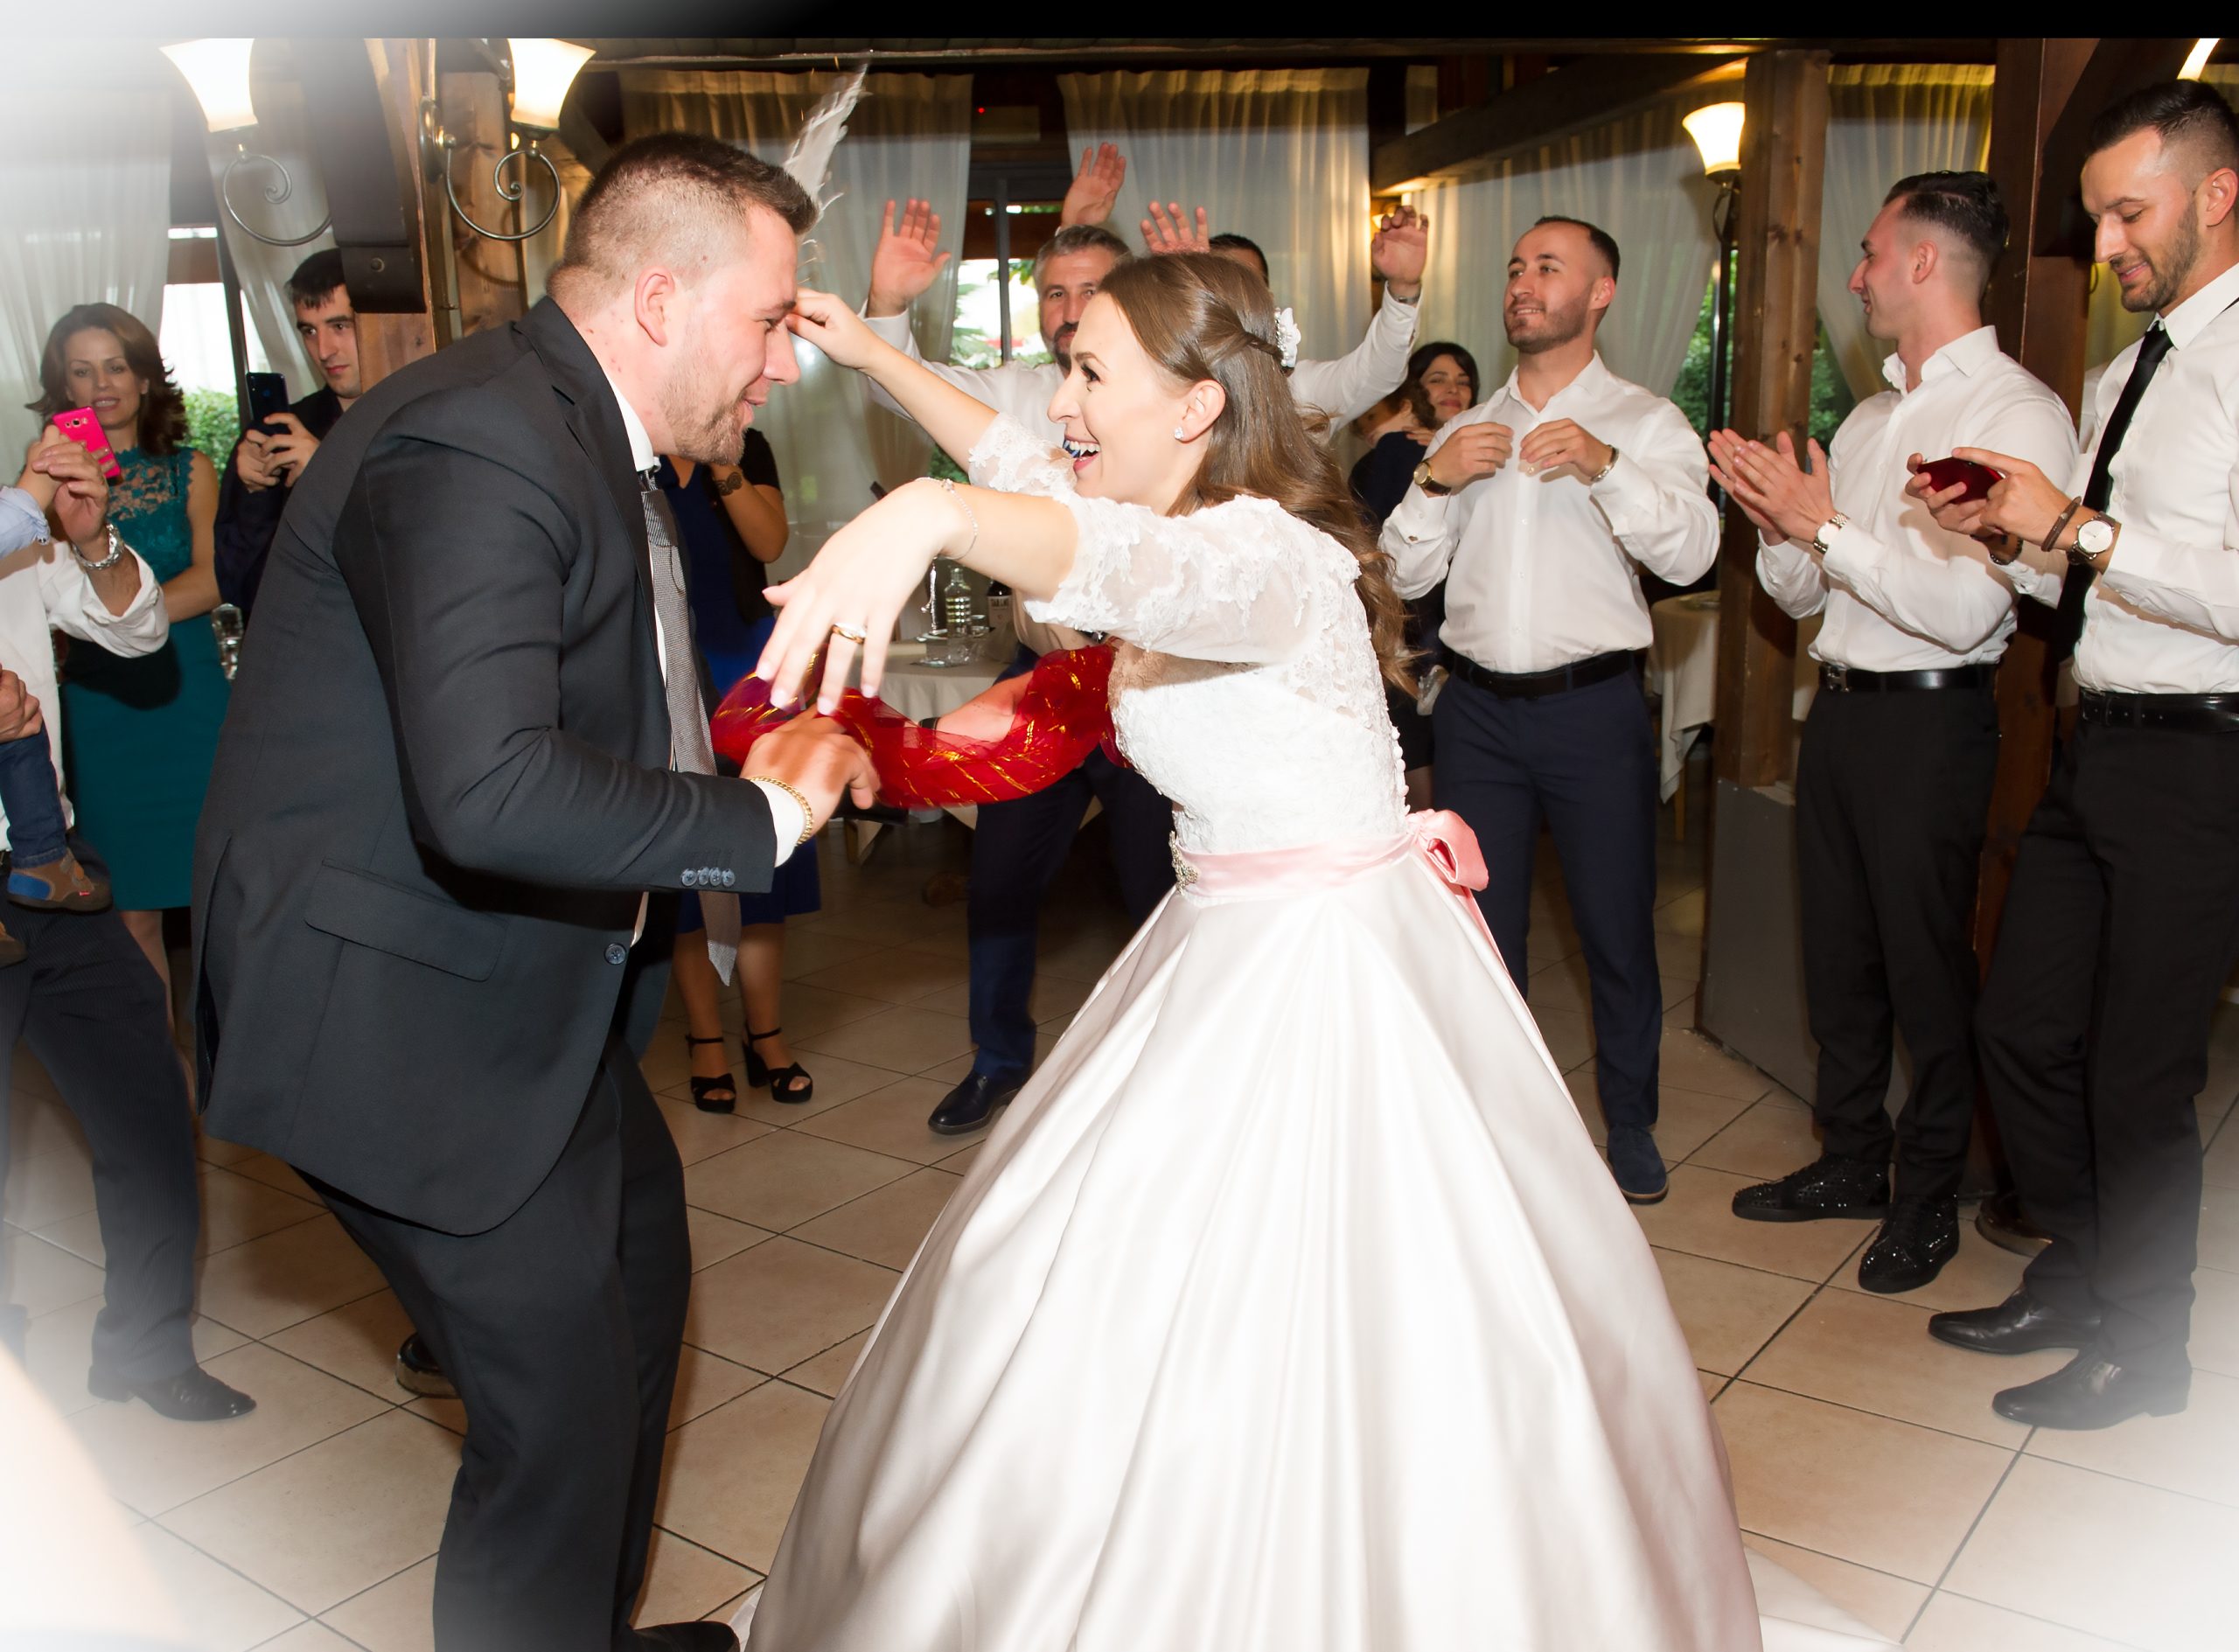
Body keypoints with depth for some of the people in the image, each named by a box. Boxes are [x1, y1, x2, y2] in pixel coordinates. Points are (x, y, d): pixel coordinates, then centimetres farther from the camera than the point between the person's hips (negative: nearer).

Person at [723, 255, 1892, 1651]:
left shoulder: (1264, 556, -23)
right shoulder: (1194, 531, 6)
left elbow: (1128, 562, -46)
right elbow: (1032, 471, 23)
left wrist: (932, 512, -63)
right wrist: (875, 356, 22)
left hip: (1321, 975, -9)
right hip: (1235, 951, 10)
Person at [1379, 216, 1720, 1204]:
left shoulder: (1645, 423, 3)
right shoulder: (1466, 433, 14)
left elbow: (1691, 552, -12)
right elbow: (1406, 574, 9)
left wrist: (1604, 465, -24)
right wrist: (1434, 481, -7)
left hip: (1593, 707, -3)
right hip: (1478, 707, 3)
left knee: (1618, 928, 4)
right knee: (1480, 926, 10)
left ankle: (1630, 1126, 23)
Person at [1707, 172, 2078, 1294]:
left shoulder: (2020, 414, -12)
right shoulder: (1870, 416, 13)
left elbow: (1967, 610, -23)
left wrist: (1826, 528, -20)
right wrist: (1780, 523, -5)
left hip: (1930, 720, -8)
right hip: (1839, 703, 8)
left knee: (1927, 966, 4)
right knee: (1838, 951, 16)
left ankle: (1929, 1199, 22)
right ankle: (1850, 1160, 33)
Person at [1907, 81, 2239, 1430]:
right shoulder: (2129, 371, 17)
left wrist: (2081, 527, -20)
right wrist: (2013, 535, 3)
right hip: (2099, 747, 9)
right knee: (2024, 1028, 14)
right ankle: (2075, 1280, 34)